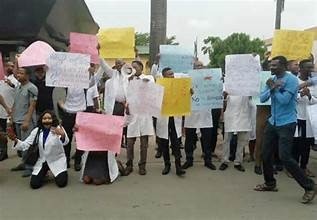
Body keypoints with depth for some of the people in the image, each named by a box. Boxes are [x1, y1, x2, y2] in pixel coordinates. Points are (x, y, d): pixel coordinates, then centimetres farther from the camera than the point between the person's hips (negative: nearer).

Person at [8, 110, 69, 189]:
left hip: (57, 160, -3)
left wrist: (62, 135, -62)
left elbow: (65, 142, -37)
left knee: (62, 183, -17)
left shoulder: (58, 129, -17)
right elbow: (25, 145, -3)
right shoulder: (36, 131, -3)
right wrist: (15, 140, -23)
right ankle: (43, 174, 28)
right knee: (34, 184, -6)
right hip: (42, 161, 4)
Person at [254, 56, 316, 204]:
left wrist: (273, 88, -11)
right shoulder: (272, 79, 9)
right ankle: (270, 183, 27)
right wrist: (271, 88, -14)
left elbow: (284, 100, -22)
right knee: (266, 154, 10)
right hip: (272, 122, 8)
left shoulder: (291, 80, -13)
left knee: (285, 157, -12)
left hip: (286, 124, -7)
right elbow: (262, 98, 2)